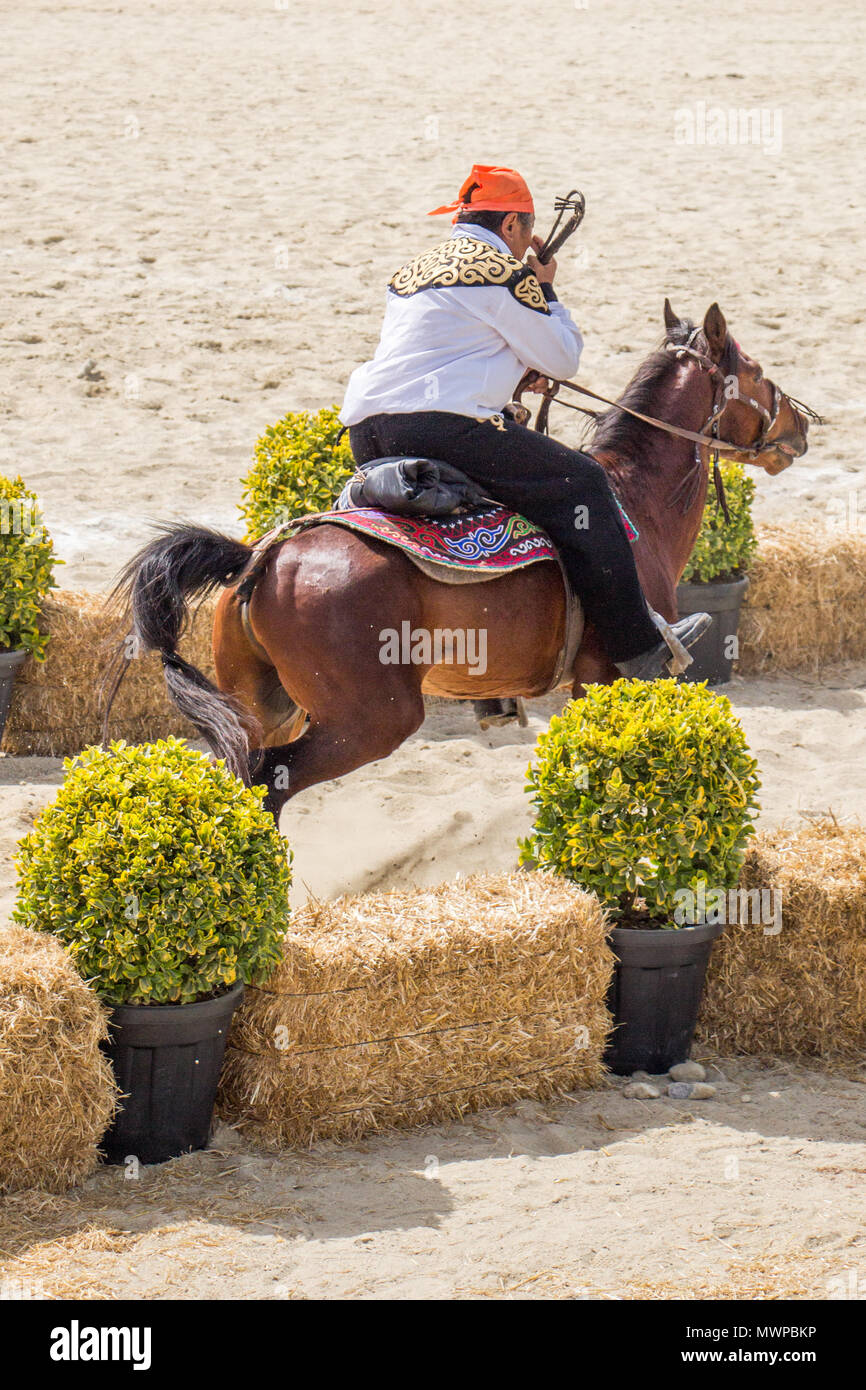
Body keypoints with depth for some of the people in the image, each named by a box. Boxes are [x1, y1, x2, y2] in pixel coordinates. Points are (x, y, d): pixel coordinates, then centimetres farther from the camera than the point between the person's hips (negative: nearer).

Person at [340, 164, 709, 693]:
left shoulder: (414, 269, 25)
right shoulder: (503, 270, -1)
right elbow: (563, 358, 4)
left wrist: (518, 374, 32)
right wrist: (547, 291, 19)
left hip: (367, 438, 9)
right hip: (440, 428, -9)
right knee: (579, 480, 0)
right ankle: (640, 649, -1)